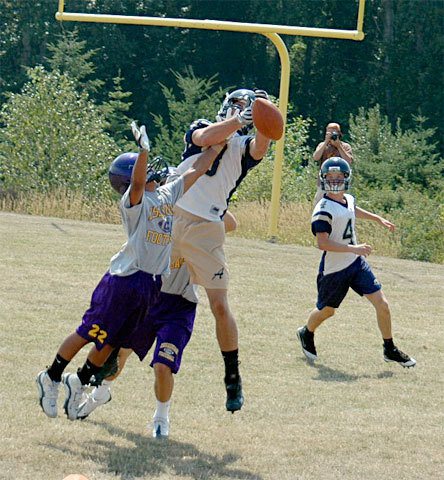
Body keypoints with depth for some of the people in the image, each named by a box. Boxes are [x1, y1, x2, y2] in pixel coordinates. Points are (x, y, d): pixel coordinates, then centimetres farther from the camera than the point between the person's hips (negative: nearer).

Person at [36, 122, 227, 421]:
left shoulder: (170, 195, 11)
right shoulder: (135, 201, -12)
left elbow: (196, 170, 17)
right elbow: (137, 182, -33)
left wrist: (220, 143, 16)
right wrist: (144, 149, -47)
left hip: (152, 284, 7)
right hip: (125, 280, -7)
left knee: (111, 342, 13)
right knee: (89, 333, 1)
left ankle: (79, 383, 29)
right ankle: (51, 378, 16)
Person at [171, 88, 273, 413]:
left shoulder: (245, 146, 12)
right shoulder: (200, 128, 12)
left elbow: (260, 147, -12)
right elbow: (204, 138, -12)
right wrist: (240, 119, -21)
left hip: (206, 231, -1)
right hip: (170, 220, 1)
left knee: (220, 306, -6)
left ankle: (233, 378, 5)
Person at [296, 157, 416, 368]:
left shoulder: (348, 200, 3)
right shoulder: (324, 210, -22)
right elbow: (322, 243, -29)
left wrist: (378, 218, 34)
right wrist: (354, 249, -32)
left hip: (356, 263, 6)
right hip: (334, 269, -6)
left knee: (381, 304, -3)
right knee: (326, 310, 13)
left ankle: (390, 350, 11)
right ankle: (306, 334, 45)